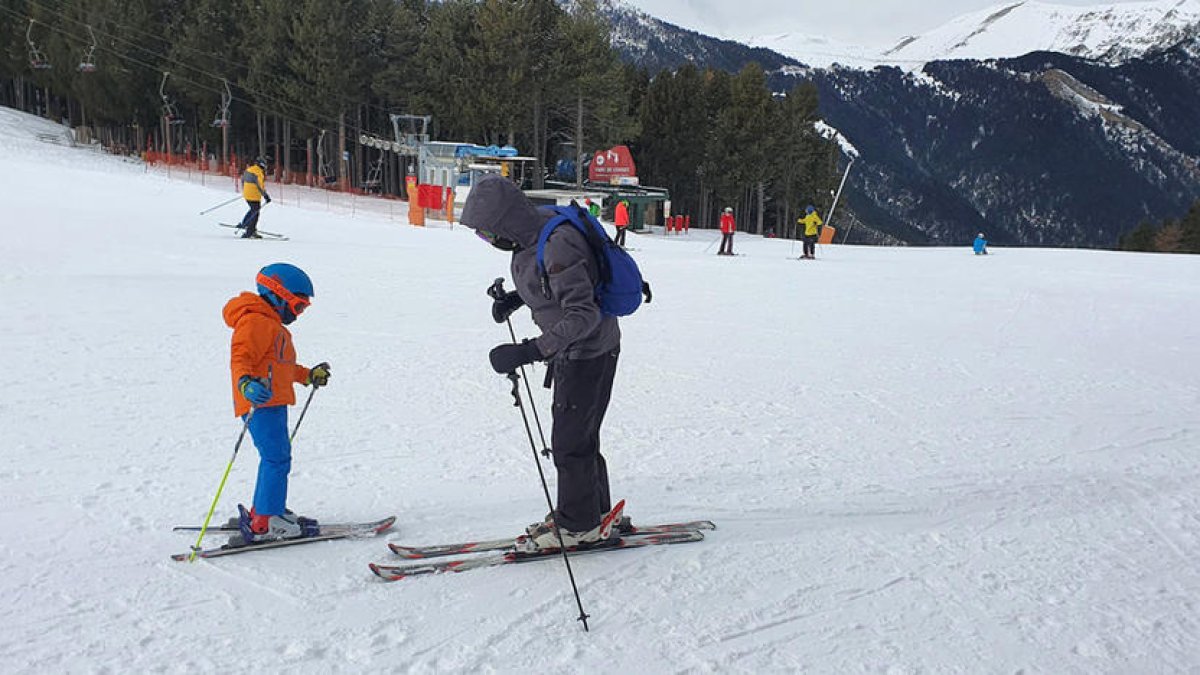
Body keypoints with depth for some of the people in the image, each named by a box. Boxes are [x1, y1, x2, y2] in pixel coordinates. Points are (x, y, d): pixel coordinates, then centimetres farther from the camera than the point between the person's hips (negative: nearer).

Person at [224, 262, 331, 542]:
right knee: (277, 459, -12)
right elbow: (240, 358, -24)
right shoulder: (255, 322, -12)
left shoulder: (272, 324, 23)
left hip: (273, 403, 11)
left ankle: (261, 514, 29)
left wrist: (309, 375, 39)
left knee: (276, 458, 18)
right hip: (261, 403, -11)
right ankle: (265, 523, -8)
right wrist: (246, 383, -42)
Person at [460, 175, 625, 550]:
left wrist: (530, 351, -38)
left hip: (589, 353, -9)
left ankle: (580, 526, 17)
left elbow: (584, 315, -33)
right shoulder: (533, 231, -2)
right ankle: (595, 512, 34)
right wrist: (516, 297, 3)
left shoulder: (556, 245, -31)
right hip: (571, 349, 10)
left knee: (569, 440, 0)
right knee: (580, 436, 19)